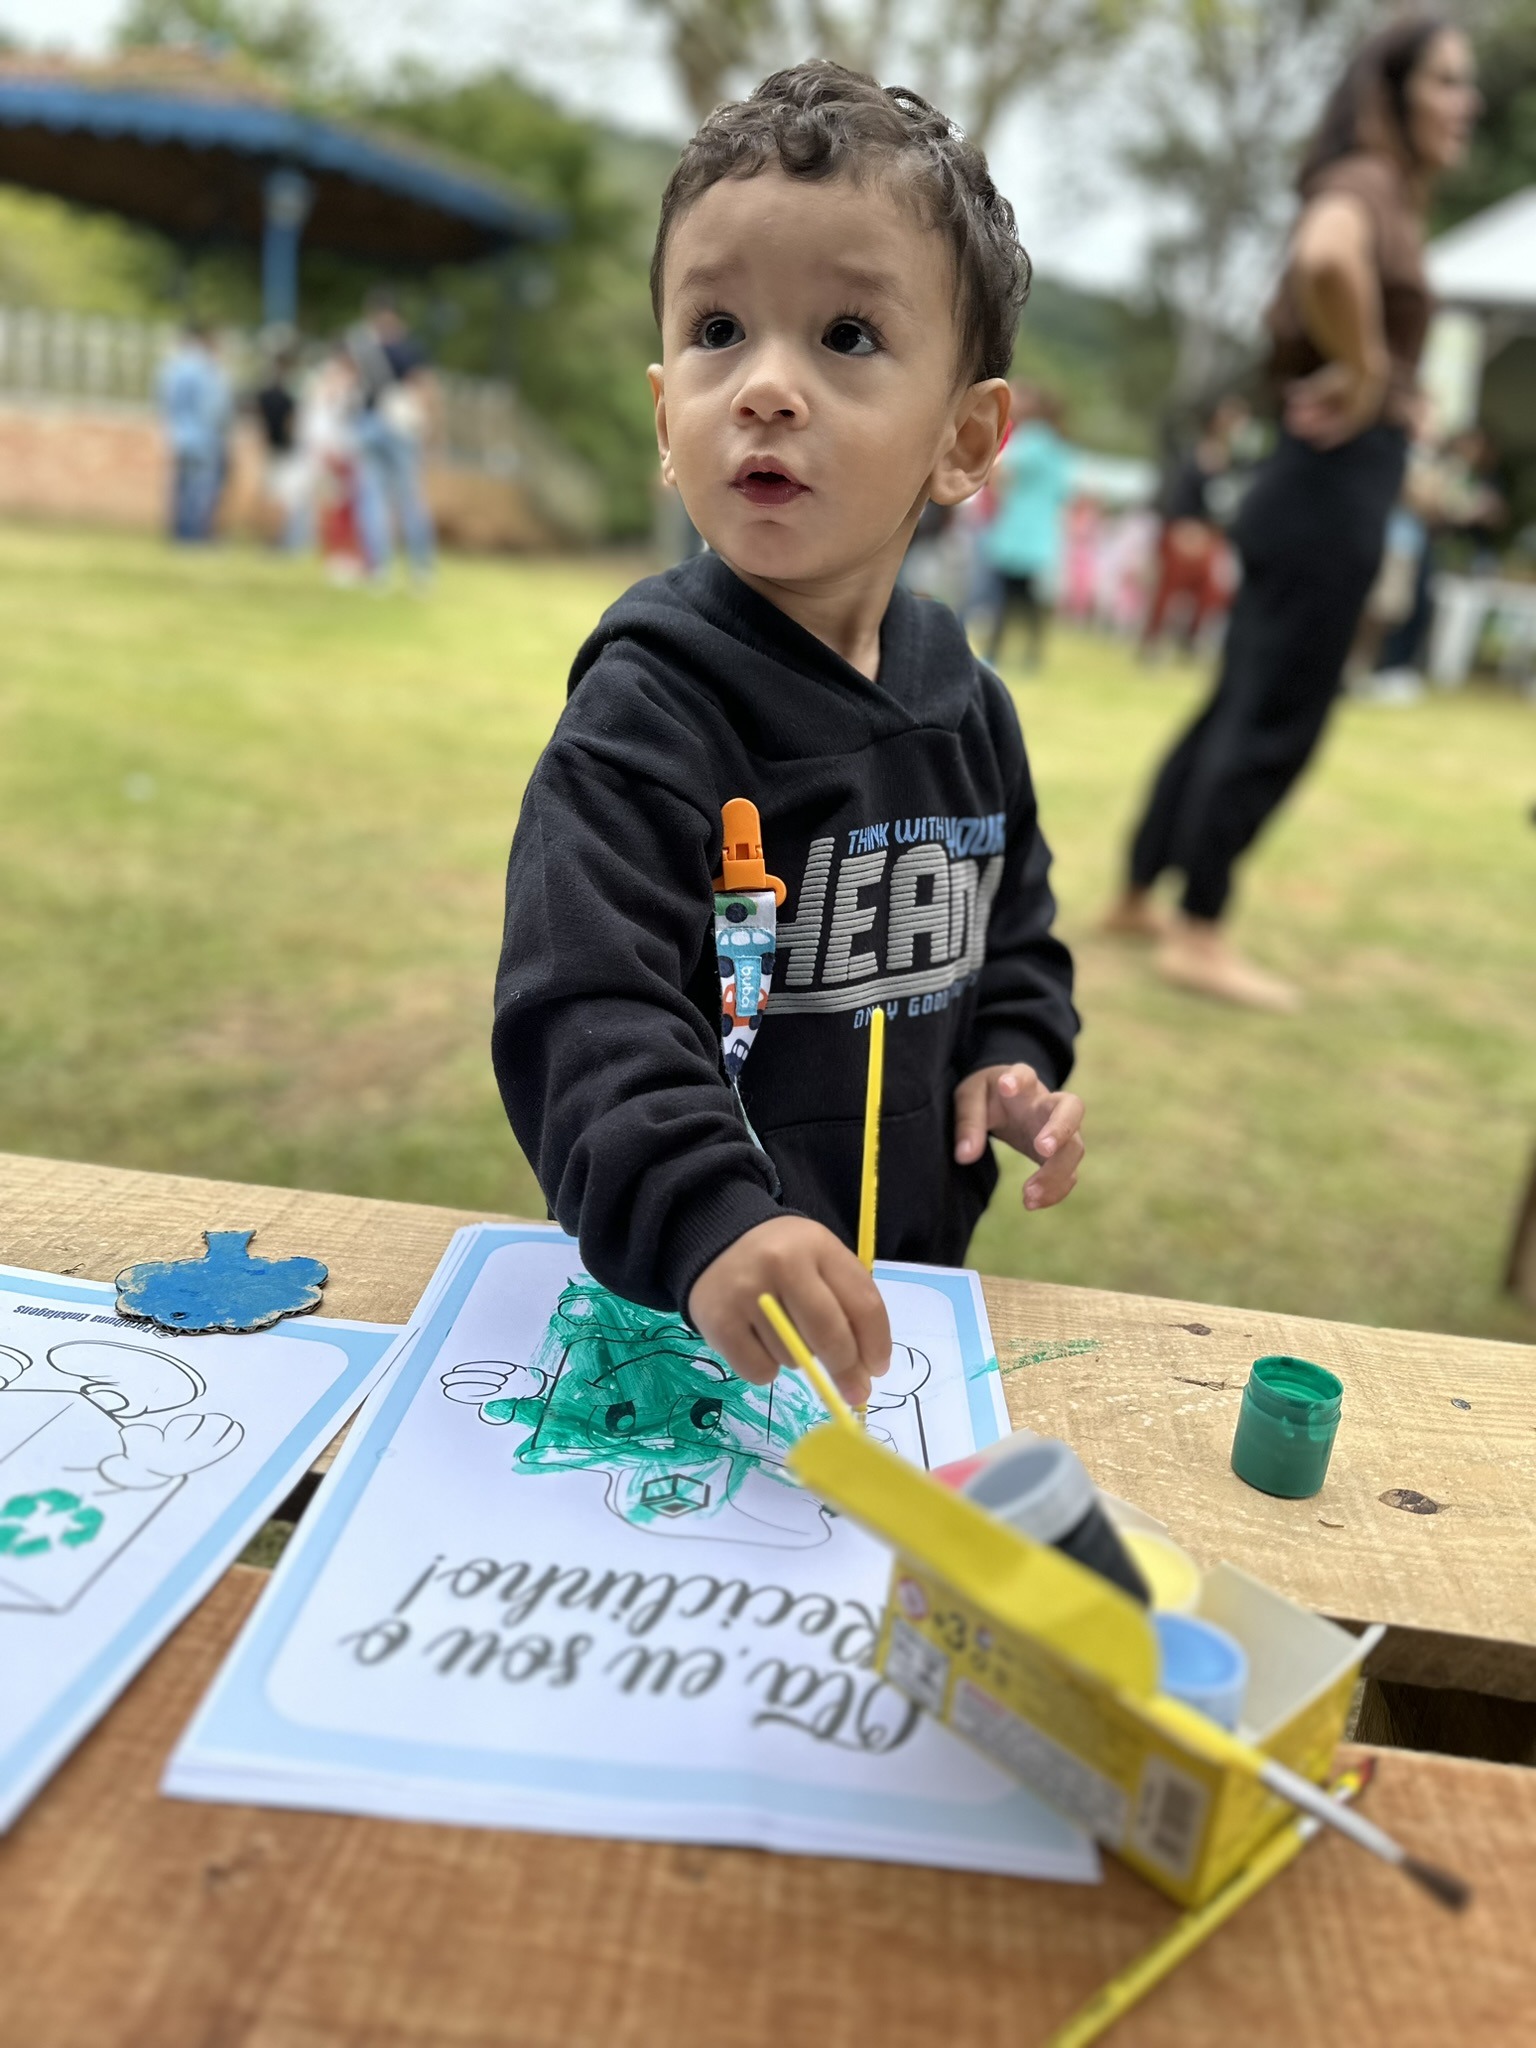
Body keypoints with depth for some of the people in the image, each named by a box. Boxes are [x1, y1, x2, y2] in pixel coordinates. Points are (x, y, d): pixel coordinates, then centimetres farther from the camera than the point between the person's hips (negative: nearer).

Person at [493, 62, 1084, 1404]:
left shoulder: (966, 701, 0)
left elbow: (1013, 925, 16)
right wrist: (708, 1227, -46)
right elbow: (586, 1015, -32)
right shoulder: (655, 704, -21)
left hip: (910, 1276, 6)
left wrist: (1015, 1060, -1)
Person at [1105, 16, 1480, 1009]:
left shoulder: (1389, 198, 20)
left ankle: (1139, 897, 22)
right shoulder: (1365, 180, -10)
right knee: (1276, 724, -5)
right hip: (1333, 486, -10)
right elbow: (1325, 258, -35)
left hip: (1325, 486, 10)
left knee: (1240, 710, 13)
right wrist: (1363, 373, -20)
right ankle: (1200, 936, 3)